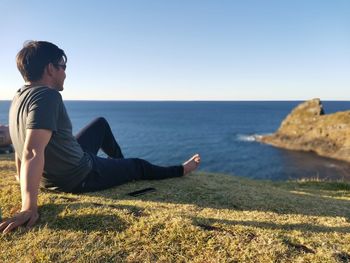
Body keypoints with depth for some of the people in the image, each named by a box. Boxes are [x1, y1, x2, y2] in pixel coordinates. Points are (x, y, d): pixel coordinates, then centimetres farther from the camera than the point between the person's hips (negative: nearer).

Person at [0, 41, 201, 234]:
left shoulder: (20, 97, 1)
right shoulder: (47, 96, -28)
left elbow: (22, 149, 12)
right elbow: (33, 153, -36)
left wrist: (23, 177, 25)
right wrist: (29, 209, -37)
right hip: (78, 177, -9)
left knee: (101, 124, 24)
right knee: (137, 166, 12)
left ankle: (121, 163, 45)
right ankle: (181, 170, 35)